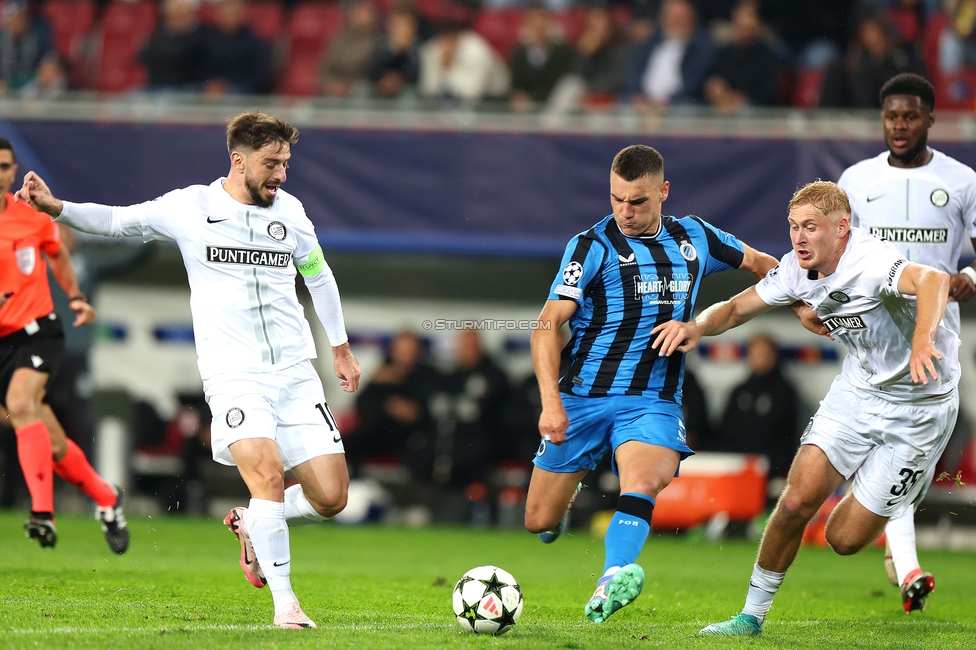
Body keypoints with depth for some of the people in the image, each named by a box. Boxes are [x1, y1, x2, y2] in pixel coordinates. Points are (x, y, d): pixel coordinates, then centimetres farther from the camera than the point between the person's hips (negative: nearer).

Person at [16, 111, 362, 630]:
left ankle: (250, 524, 27)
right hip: (233, 374, -4)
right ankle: (284, 601, -12)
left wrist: (341, 348, 27)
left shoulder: (289, 211, 7)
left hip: (296, 372, 4)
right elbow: (118, 220, 3)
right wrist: (56, 208, -14)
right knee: (268, 474, -25)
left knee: (330, 498, -3)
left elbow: (318, 275, 22)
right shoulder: (191, 207, -2)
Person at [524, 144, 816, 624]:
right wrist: (550, 401, -25)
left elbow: (757, 262, 27)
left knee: (643, 483, -31)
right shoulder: (593, 246, -6)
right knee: (540, 522, 4)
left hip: (653, 400, 1)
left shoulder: (693, 238, 7)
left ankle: (610, 585, -48)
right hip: (584, 396, -1)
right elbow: (548, 323, -14)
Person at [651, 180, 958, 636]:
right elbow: (736, 309, 4)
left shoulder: (870, 263, -31)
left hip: (919, 405, -6)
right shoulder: (798, 270, -7)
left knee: (845, 538, -4)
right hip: (857, 389, 6)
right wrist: (697, 326, -19)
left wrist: (922, 342, -69)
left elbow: (933, 280, -50)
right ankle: (753, 614, 8)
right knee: (797, 501, -10)